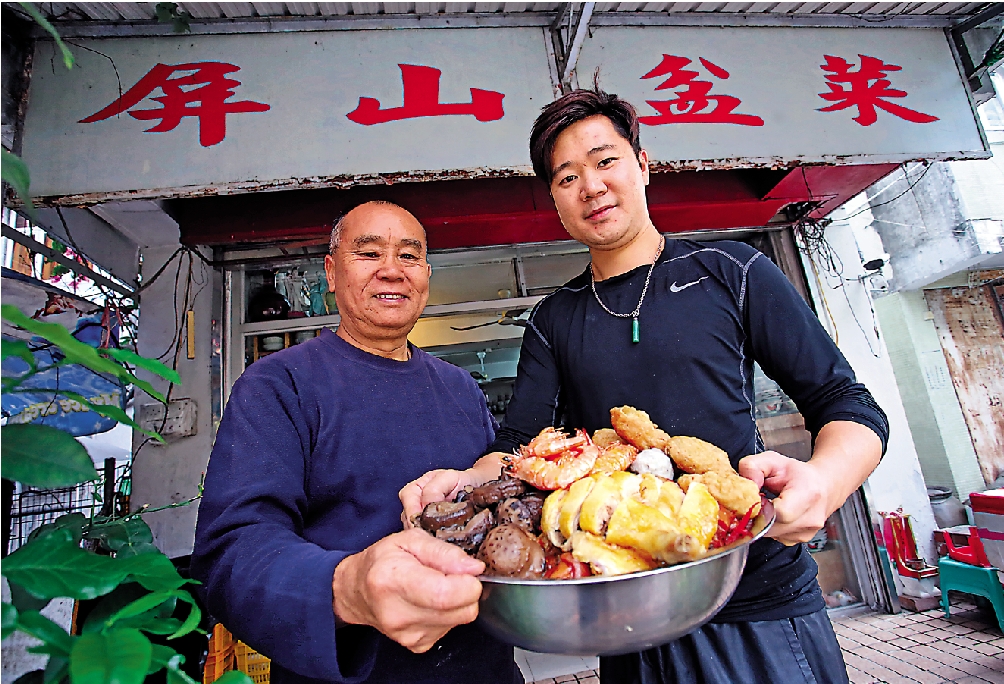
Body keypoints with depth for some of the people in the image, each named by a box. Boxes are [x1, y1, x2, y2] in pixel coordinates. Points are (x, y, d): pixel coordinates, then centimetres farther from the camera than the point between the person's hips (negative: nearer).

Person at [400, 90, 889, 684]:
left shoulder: (730, 272, -3)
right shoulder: (553, 322, 4)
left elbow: (848, 406, -3)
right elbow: (519, 441, -3)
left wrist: (822, 480, -25)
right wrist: (473, 479, -25)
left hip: (760, 604, -1)